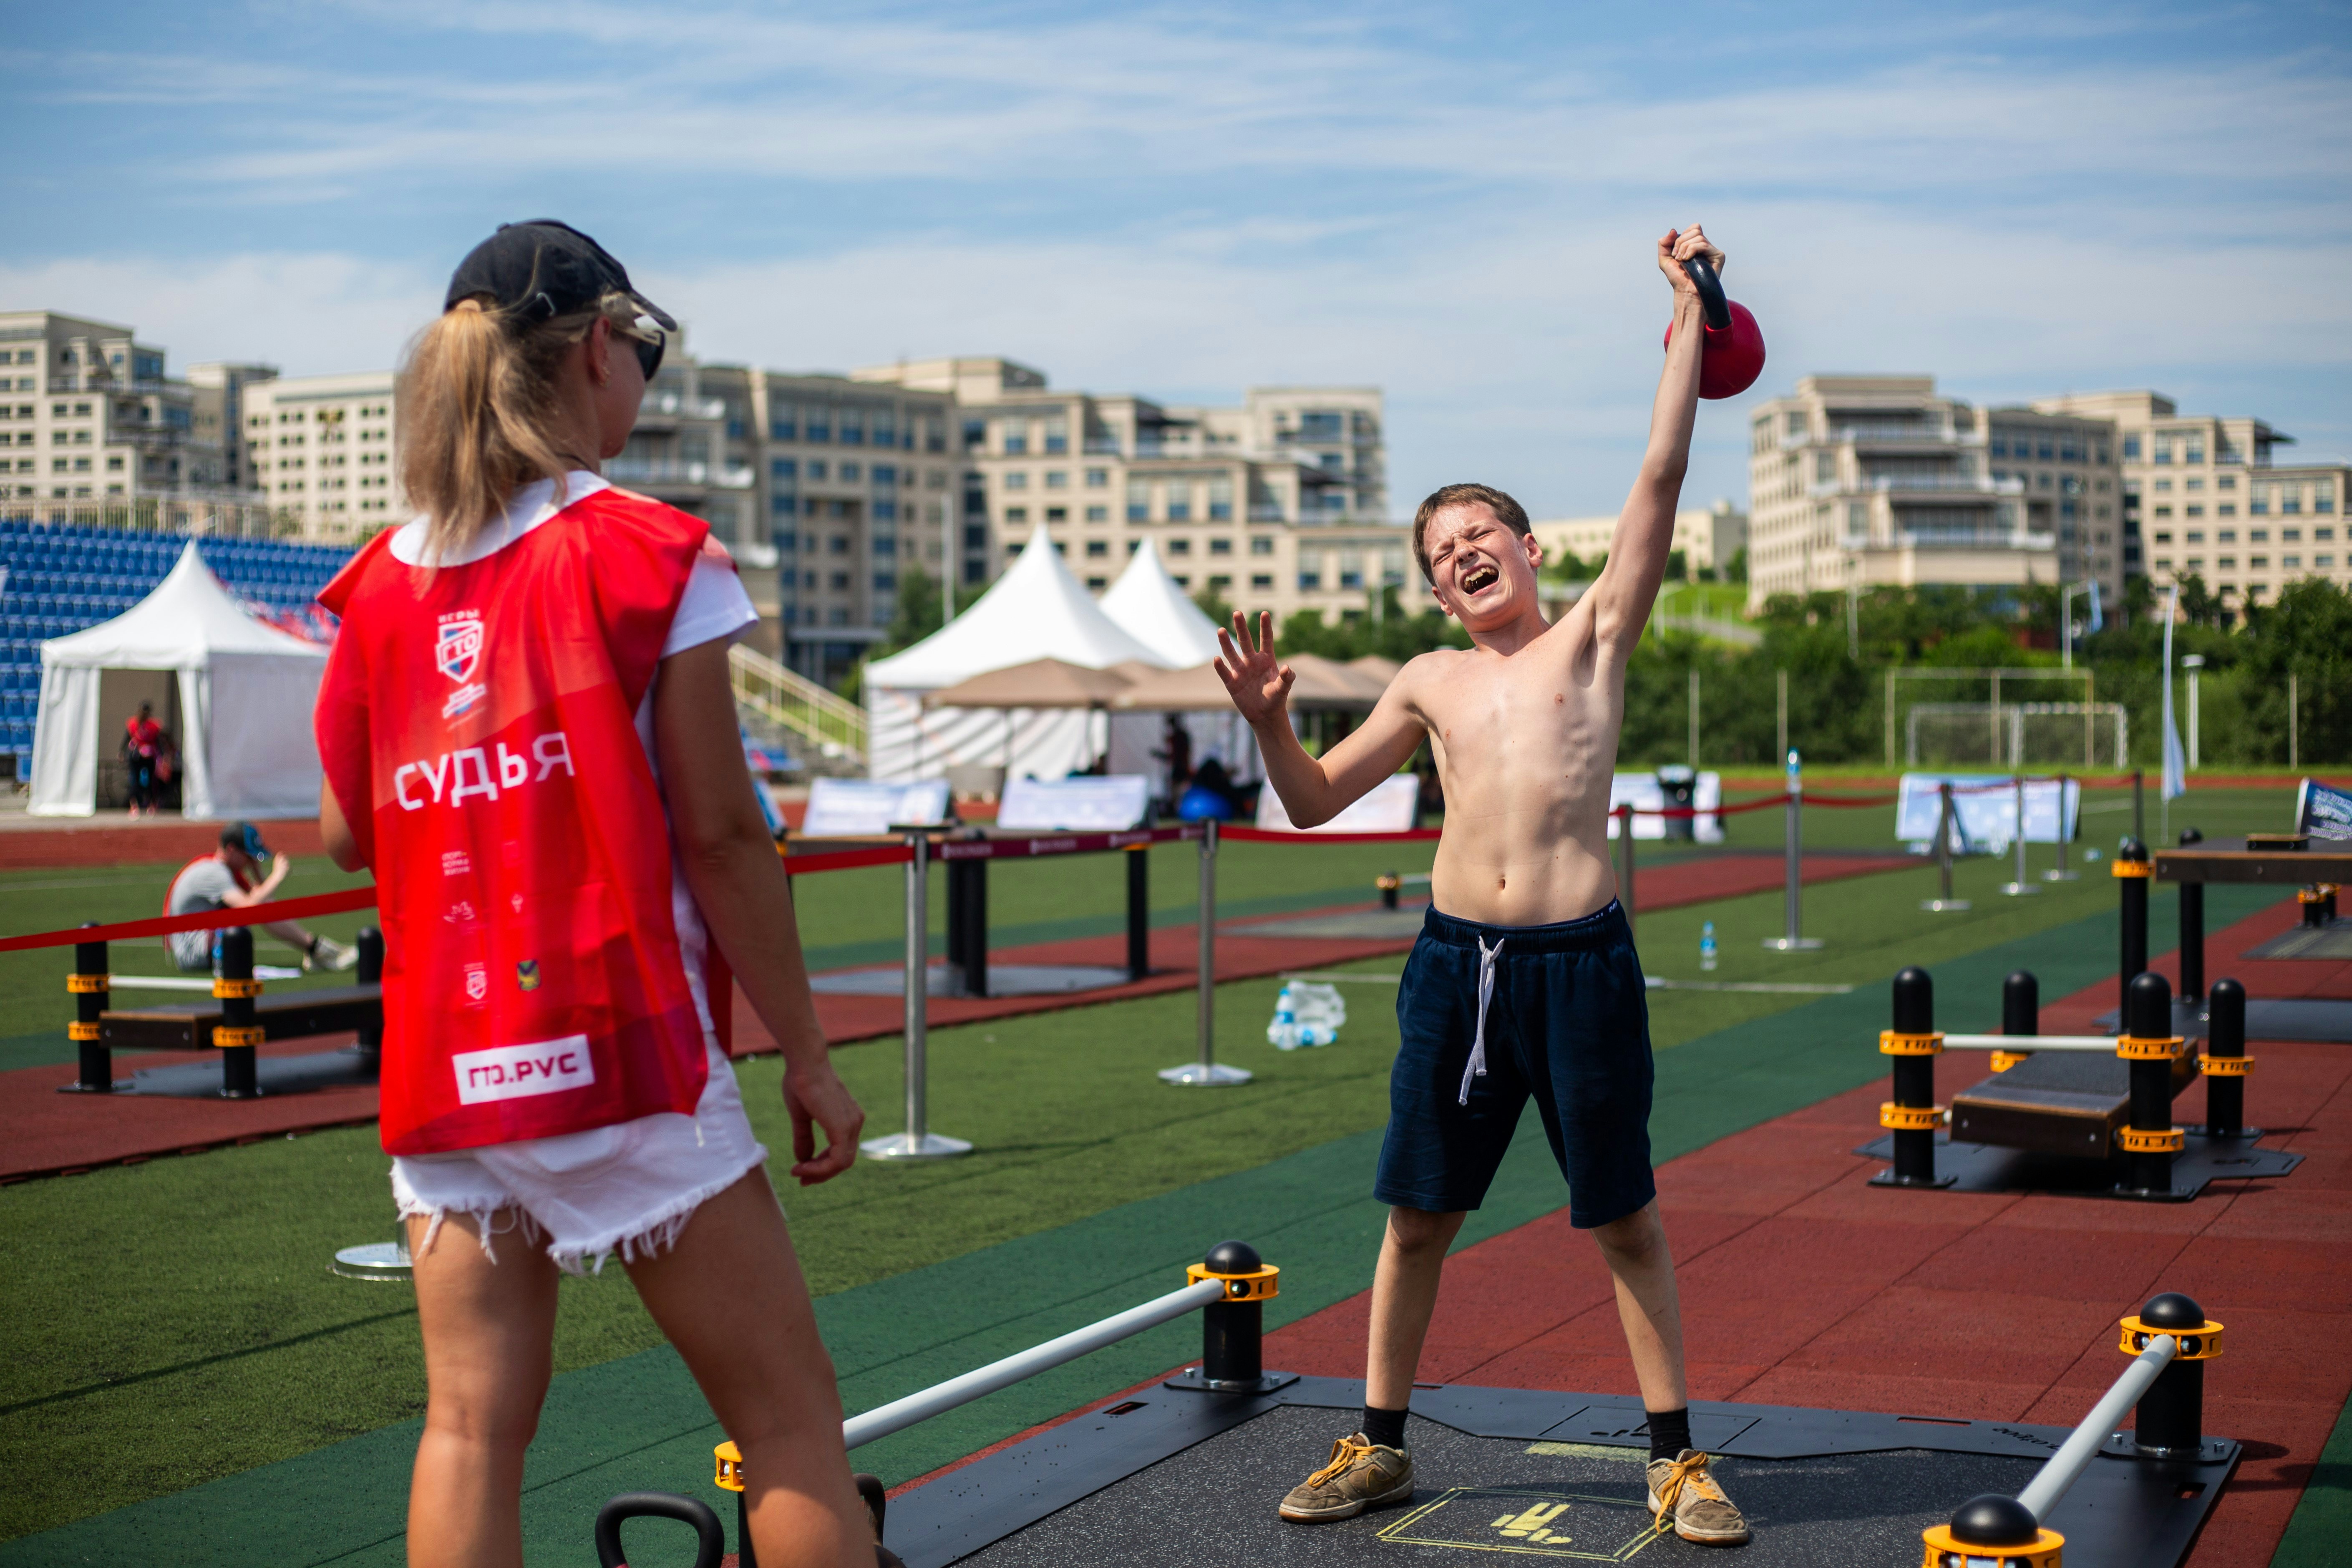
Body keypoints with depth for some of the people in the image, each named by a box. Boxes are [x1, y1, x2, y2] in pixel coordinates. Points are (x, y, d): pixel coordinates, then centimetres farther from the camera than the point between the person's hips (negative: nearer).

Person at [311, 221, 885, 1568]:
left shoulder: (381, 584, 8)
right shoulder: (651, 556, -6)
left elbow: (348, 831, 14)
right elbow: (719, 832, -9)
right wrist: (807, 1052, -3)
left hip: (442, 1069, 5)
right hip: (621, 1050, -5)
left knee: (473, 1425, 7)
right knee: (788, 1416, 4)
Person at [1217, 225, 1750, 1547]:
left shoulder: (1597, 637, 5)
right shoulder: (1431, 683, 14)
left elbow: (1661, 478, -4)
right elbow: (1316, 798, 19)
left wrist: (1689, 320, -6)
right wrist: (1269, 721, 0)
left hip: (1581, 957, -3)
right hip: (1455, 957, 3)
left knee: (1627, 1220, 4)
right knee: (1418, 1214, 10)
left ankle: (1678, 1457, 15)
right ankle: (1382, 1445, 23)